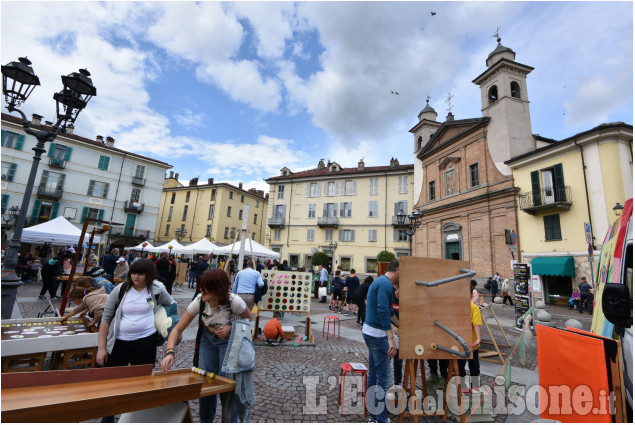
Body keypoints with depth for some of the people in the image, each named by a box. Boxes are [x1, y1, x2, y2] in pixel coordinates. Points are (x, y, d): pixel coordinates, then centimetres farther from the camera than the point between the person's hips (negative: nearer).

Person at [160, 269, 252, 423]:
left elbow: (249, 318, -13)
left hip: (229, 341, -3)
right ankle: (206, 419, 36)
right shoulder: (199, 301, -25)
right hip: (207, 339, 3)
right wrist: (170, 352, -33)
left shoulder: (234, 301, -33)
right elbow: (178, 329, -18)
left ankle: (228, 420, 26)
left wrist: (231, 327, -28)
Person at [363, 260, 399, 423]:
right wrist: (391, 339, -28)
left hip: (369, 332, 10)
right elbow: (383, 311, -27)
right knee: (383, 379, 0)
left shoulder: (379, 281, 13)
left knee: (373, 375, 17)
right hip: (377, 335, -10)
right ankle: (381, 419, 11)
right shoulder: (386, 284, -17)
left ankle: (373, 415, 29)